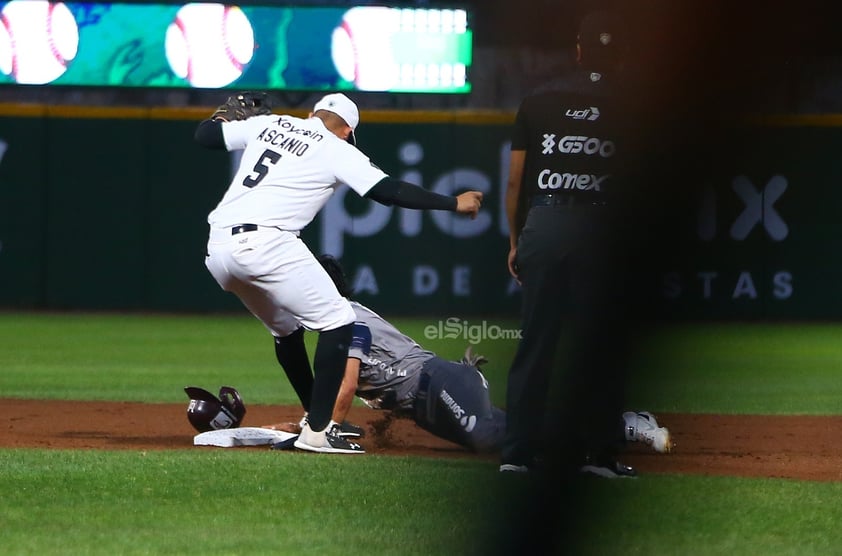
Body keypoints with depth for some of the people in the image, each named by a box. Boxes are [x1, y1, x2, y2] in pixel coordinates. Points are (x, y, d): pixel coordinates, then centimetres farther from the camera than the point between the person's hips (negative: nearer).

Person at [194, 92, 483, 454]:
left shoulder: (268, 124, 20)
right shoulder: (337, 149, 5)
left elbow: (204, 135, 23)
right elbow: (389, 191, 0)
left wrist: (223, 118, 45)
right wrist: (454, 203, 8)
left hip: (218, 248, 7)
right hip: (266, 244, -7)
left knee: (287, 328, 26)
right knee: (337, 320, 1)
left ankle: (316, 421, 30)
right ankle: (316, 432, -7)